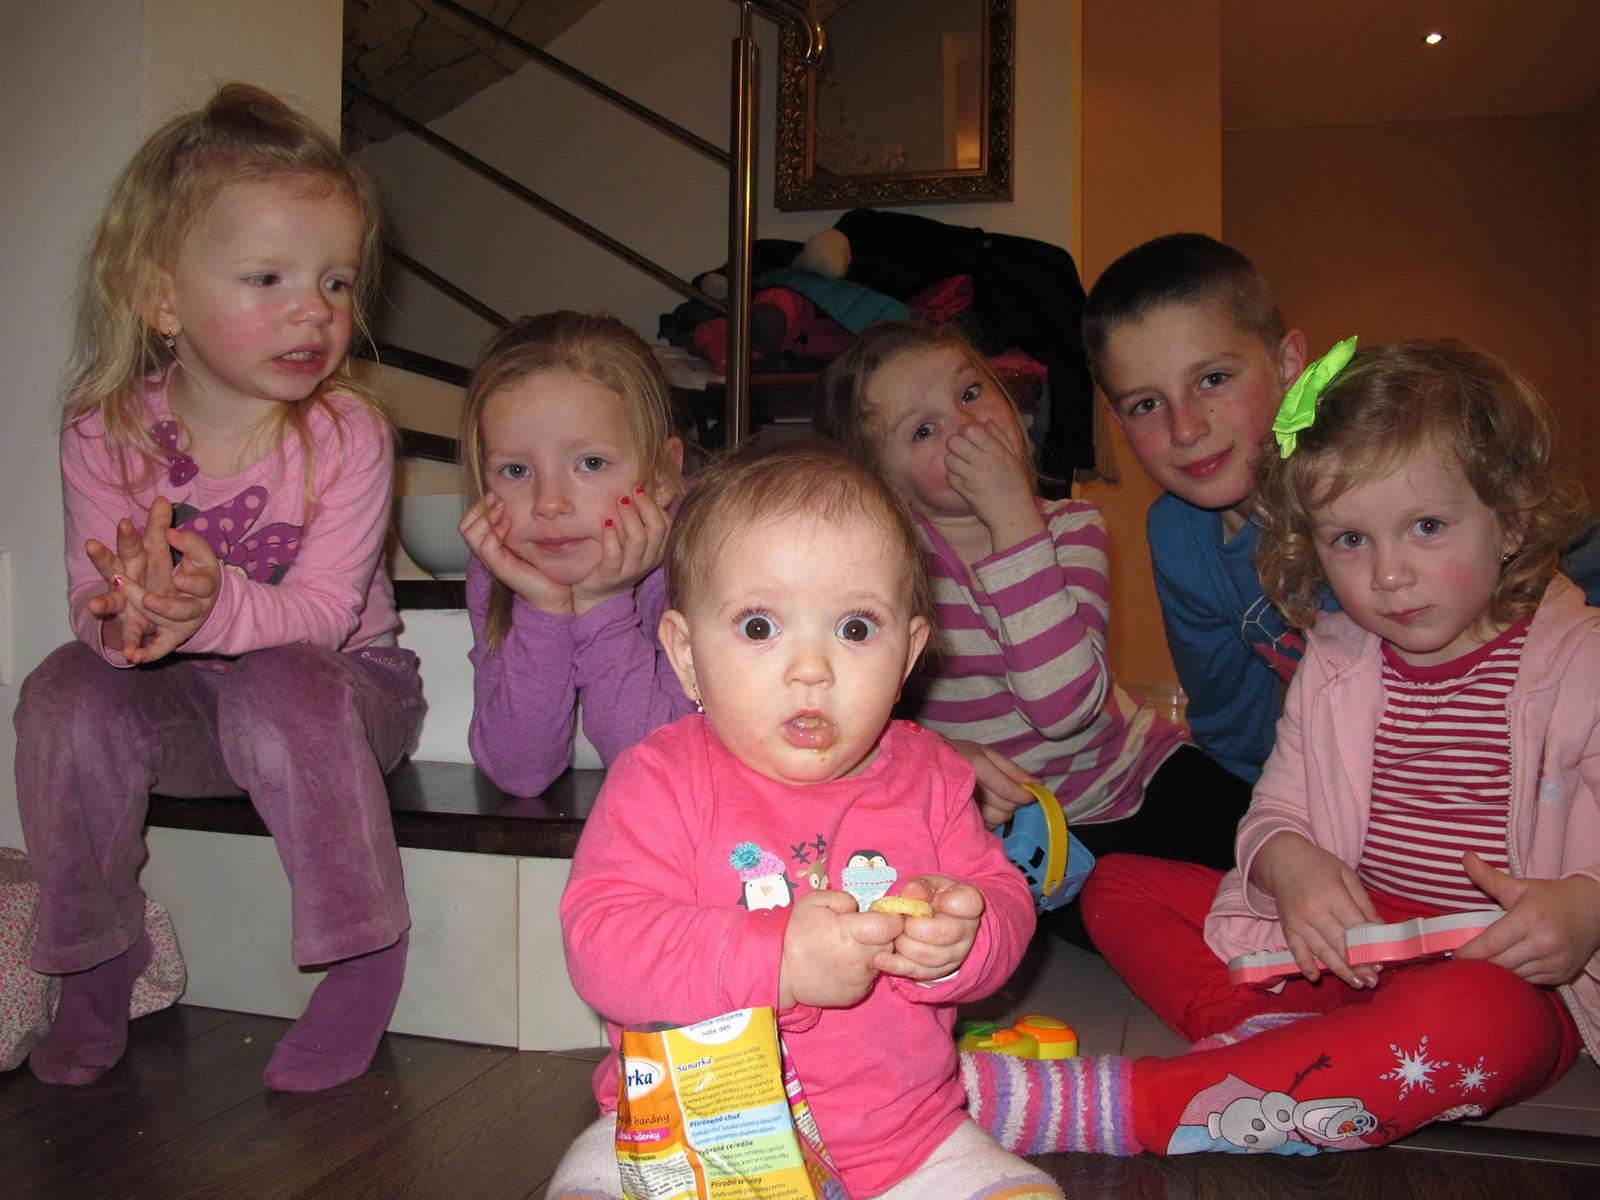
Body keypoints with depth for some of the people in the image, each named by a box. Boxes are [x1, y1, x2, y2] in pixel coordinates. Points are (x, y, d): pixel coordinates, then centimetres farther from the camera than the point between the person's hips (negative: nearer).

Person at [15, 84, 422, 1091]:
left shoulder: (346, 433, -18)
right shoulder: (106, 433, -10)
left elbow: (322, 612, -23)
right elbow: (94, 602, -12)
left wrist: (215, 606, -44)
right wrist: (122, 617, -38)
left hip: (338, 680, -3)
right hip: (181, 702, 3)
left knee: (278, 694, -34)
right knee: (67, 693, -22)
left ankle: (367, 959, -14)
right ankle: (95, 969, 1)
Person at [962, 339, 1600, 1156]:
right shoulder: (1333, 661, 6)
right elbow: (1274, 807, 7)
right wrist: (1287, 861, -17)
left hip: (1508, 973, -5)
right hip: (1343, 941, 5)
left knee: (1473, 1017, -42)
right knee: (1119, 886, -3)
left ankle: (1108, 1107, -42)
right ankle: (1271, 1042, -29)